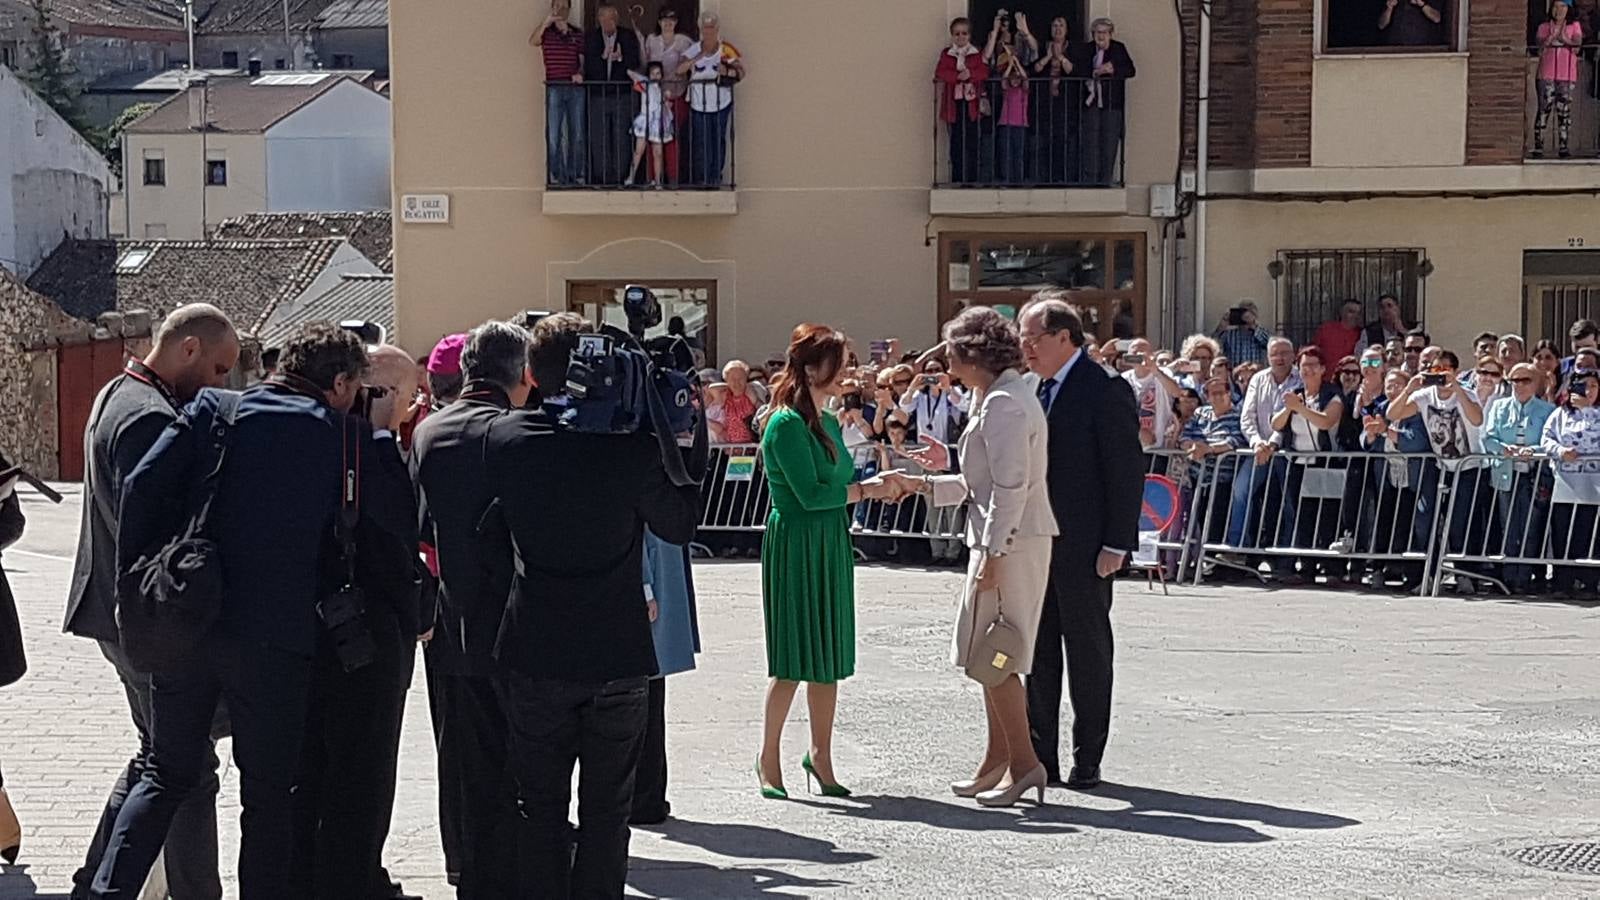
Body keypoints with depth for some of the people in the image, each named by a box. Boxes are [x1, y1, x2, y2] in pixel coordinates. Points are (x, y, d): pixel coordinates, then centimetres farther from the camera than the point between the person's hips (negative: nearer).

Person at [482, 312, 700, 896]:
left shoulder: (503, 437, -7)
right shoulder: (633, 444, -14)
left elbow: (493, 529, 6)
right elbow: (680, 525, 0)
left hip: (534, 656, 1)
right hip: (618, 653, -1)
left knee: (539, 807, 11)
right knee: (606, 809, 10)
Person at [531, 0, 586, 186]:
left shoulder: (578, 33, 13)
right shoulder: (546, 32, 6)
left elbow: (583, 59, 14)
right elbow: (532, 42, -14)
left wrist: (580, 73, -7)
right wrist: (546, 21, -23)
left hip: (576, 87, 2)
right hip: (554, 87, -2)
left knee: (578, 134, 3)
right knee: (554, 134, -5)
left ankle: (575, 174, 10)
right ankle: (556, 175, -1)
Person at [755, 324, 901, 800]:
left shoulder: (828, 422, 13)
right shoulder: (786, 424, -14)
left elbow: (841, 483, 13)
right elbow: (811, 494, -19)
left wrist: (881, 487, -2)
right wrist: (866, 489, -11)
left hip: (831, 546, 8)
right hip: (795, 544, -8)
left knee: (829, 655, 10)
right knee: (794, 658, -3)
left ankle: (821, 755, 20)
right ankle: (768, 759, 9)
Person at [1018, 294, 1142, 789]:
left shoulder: (1104, 392, -11)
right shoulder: (1039, 390, 12)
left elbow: (1127, 472, -13)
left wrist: (1116, 544, -17)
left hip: (1083, 548, -8)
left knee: (1087, 650, 2)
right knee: (1039, 651, 11)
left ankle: (1087, 761, 10)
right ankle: (1041, 756, 18)